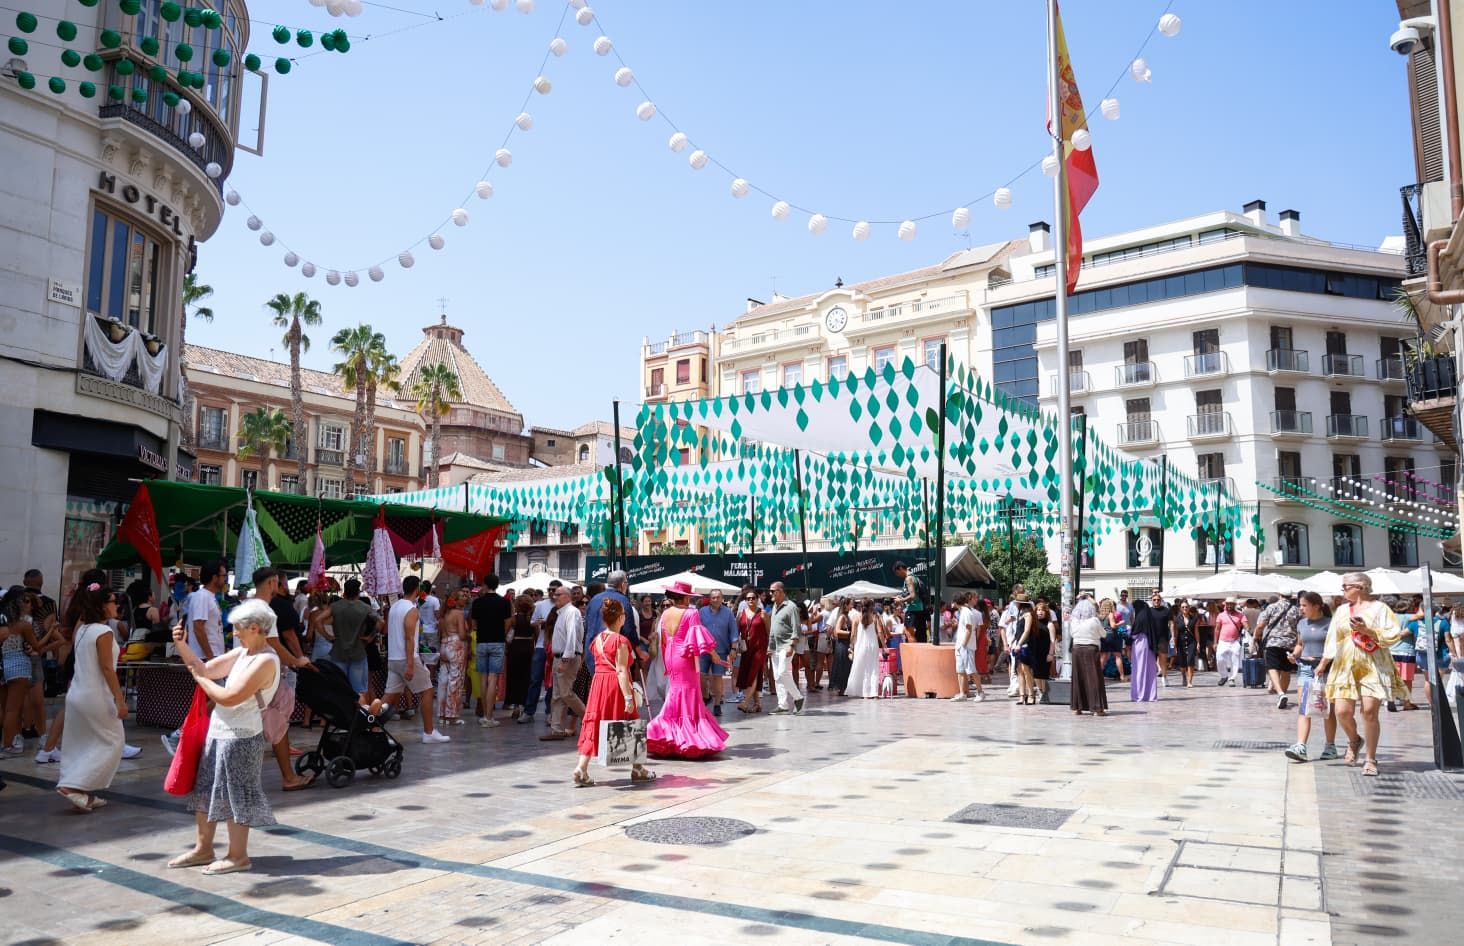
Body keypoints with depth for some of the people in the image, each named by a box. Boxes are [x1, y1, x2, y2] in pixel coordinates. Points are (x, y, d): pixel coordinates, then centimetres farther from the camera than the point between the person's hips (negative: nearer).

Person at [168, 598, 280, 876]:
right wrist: (182, 645, 1)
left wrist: (201, 680, -8)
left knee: (234, 796, 1)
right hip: (218, 731, 9)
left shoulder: (266, 661, -19)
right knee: (205, 789, 18)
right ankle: (203, 848, 32)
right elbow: (205, 668, 13)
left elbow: (229, 697, -22)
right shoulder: (242, 653, 9)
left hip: (240, 737, -9)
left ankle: (238, 856, 14)